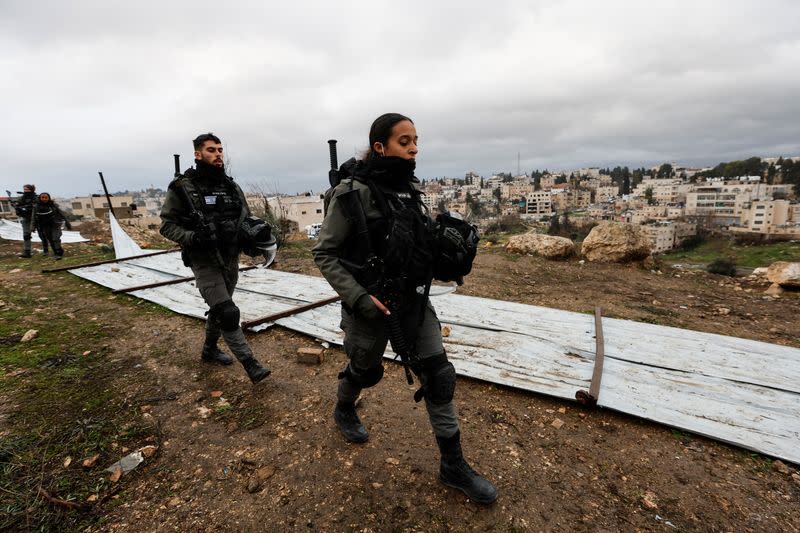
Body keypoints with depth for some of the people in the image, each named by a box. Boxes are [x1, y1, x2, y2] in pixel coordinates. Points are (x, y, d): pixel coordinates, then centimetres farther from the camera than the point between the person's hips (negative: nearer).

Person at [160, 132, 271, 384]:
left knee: (218, 309, 21)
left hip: (230, 260, 5)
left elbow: (246, 218, 13)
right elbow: (167, 224, -5)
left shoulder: (231, 186, 4)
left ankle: (209, 350, 44)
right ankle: (251, 365, -5)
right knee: (228, 313, -13)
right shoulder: (182, 187, -8)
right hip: (205, 262, -5)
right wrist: (191, 238, -24)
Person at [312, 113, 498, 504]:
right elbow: (324, 253, -13)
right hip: (372, 304, -5)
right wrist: (358, 297, -20)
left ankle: (453, 466, 20)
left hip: (413, 300, 6)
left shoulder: (409, 188, 3)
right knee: (366, 371, 18)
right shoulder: (353, 192, -17)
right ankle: (344, 411, 54)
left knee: (439, 375, 3)